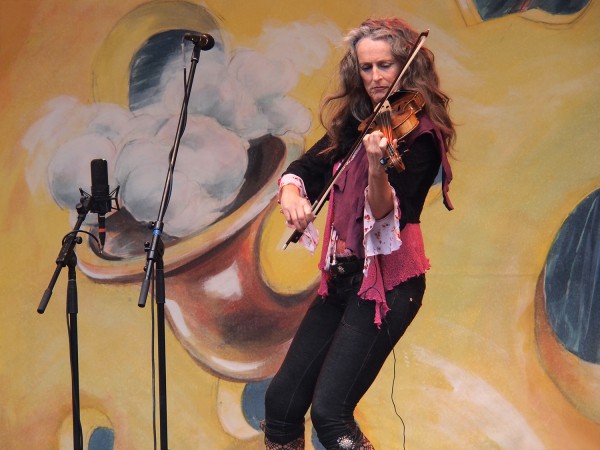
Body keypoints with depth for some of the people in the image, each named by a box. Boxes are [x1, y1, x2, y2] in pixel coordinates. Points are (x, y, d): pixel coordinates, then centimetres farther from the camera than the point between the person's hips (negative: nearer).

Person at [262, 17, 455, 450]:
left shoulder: (419, 132, -10)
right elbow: (305, 167, 4)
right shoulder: (352, 122, 10)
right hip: (342, 276, 7)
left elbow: (386, 212, -21)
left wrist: (377, 167, -41)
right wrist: (291, 191, -18)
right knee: (281, 400, 5)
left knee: (330, 412, -14)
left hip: (386, 281, -7)